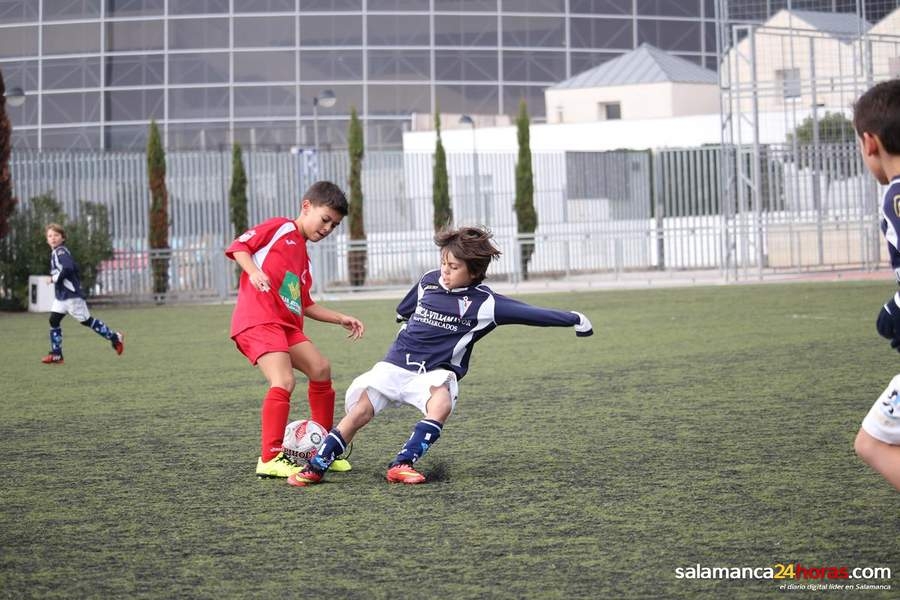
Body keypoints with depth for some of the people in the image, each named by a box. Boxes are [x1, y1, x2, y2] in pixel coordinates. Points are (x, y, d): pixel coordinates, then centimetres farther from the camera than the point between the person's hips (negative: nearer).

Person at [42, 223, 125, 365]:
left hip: (72, 295, -9)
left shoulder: (61, 251, -16)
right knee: (54, 320, 1)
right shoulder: (55, 252, 13)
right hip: (60, 296, 9)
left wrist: (54, 278, -19)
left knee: (86, 320, -1)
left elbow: (68, 268, -32)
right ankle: (56, 354, 2)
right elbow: (74, 267, 20)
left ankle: (115, 337, 12)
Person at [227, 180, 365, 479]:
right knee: (284, 381, -22)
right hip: (257, 320, -9)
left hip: (286, 325, 9)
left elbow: (304, 304, 28)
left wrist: (341, 319, 21)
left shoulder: (303, 257, 25)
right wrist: (254, 272, -21)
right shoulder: (279, 228, 3)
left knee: (320, 369, 7)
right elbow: (238, 246, -4)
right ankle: (270, 459, -20)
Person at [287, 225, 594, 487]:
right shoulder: (429, 281, 2)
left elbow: (530, 313, -13)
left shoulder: (484, 302, -9)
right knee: (360, 409, -18)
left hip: (436, 373, -2)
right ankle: (316, 466, -13)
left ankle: (402, 464, -31)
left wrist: (573, 319, -16)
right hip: (396, 364, 2)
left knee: (441, 403, -35)